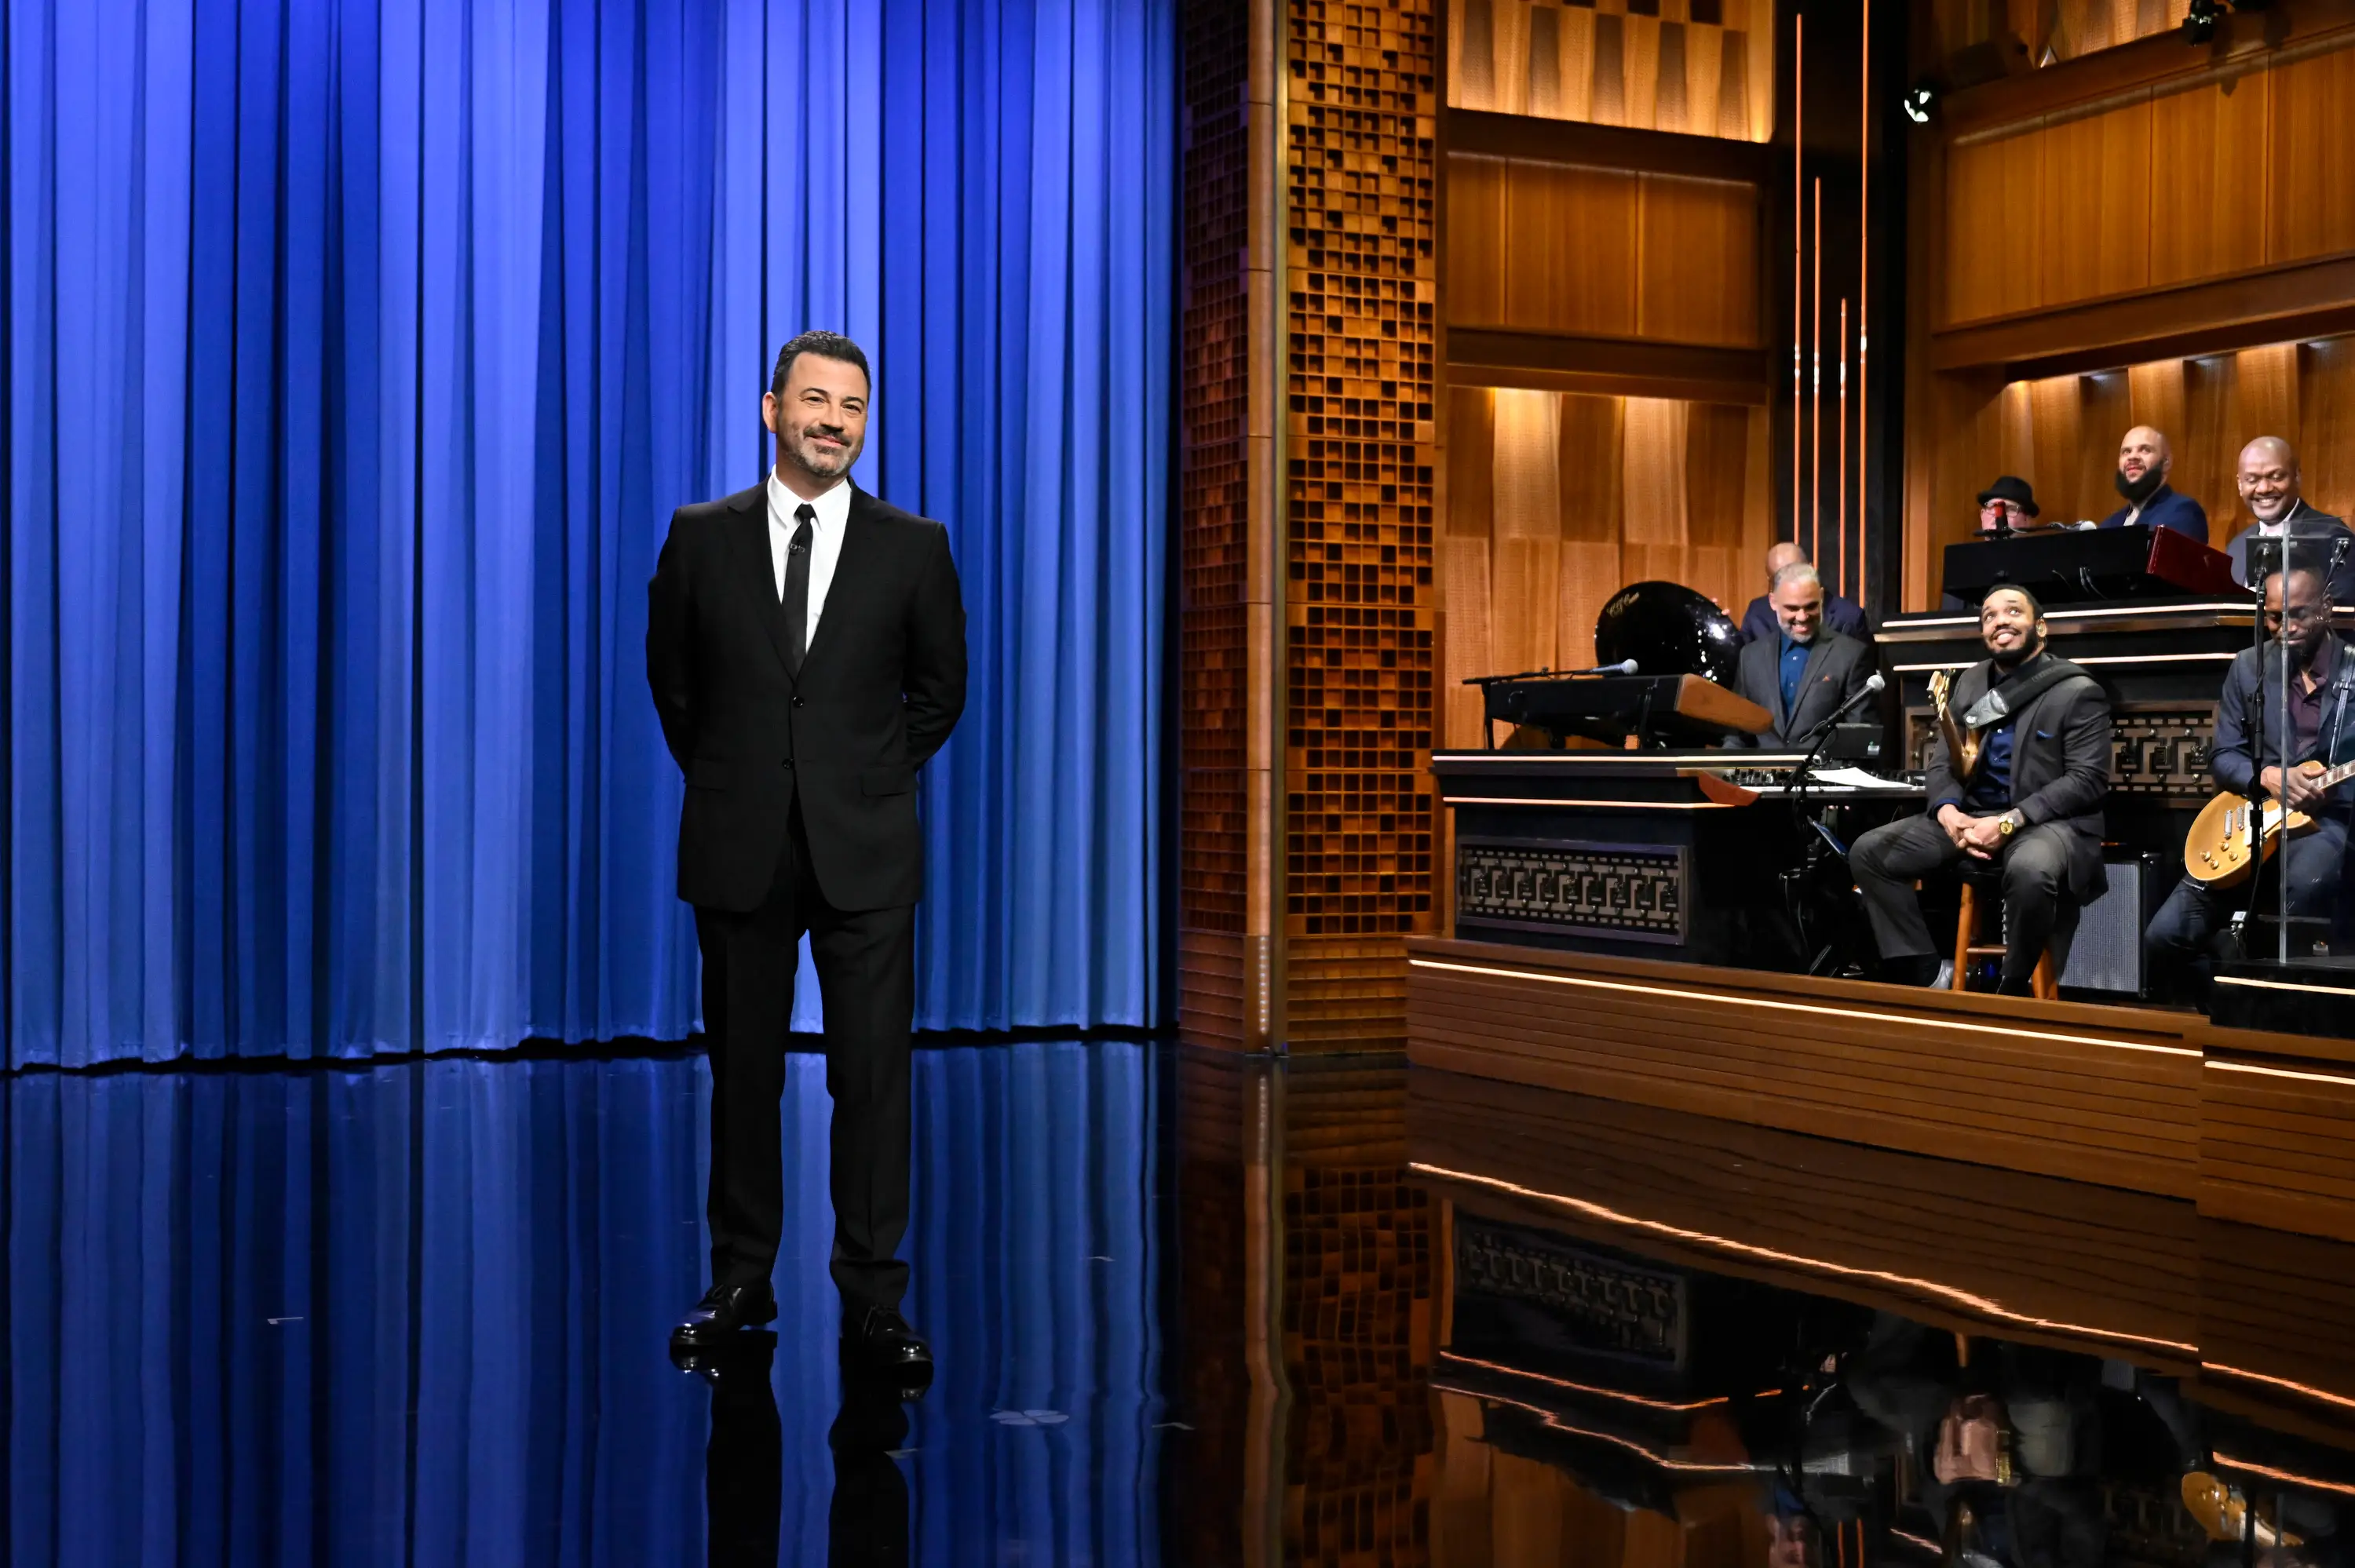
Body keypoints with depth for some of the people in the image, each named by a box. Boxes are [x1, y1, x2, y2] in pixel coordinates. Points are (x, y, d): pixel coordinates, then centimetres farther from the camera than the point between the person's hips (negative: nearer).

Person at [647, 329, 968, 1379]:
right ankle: (741, 1284, 20)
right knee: (743, 1071, 8)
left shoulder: (913, 547, 1)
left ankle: (872, 1300, 6)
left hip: (863, 852, -1)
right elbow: (671, 677, 14)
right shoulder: (701, 537, 3)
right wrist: (727, 781, 11)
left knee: (872, 1074, -1)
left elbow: (940, 686, 13)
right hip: (738, 851, 1)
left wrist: (876, 779, 9)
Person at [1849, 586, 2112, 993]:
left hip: (2049, 821, -6)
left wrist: (2010, 822, -22)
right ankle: (1922, 975, -9)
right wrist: (1948, 810, -11)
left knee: (2029, 871, -42)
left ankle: (2015, 990, -19)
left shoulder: (2078, 692, -5)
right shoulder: (1971, 682, 14)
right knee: (1869, 852, -10)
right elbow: (1940, 762, 14)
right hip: (1970, 816, 6)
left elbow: (2088, 780, -13)